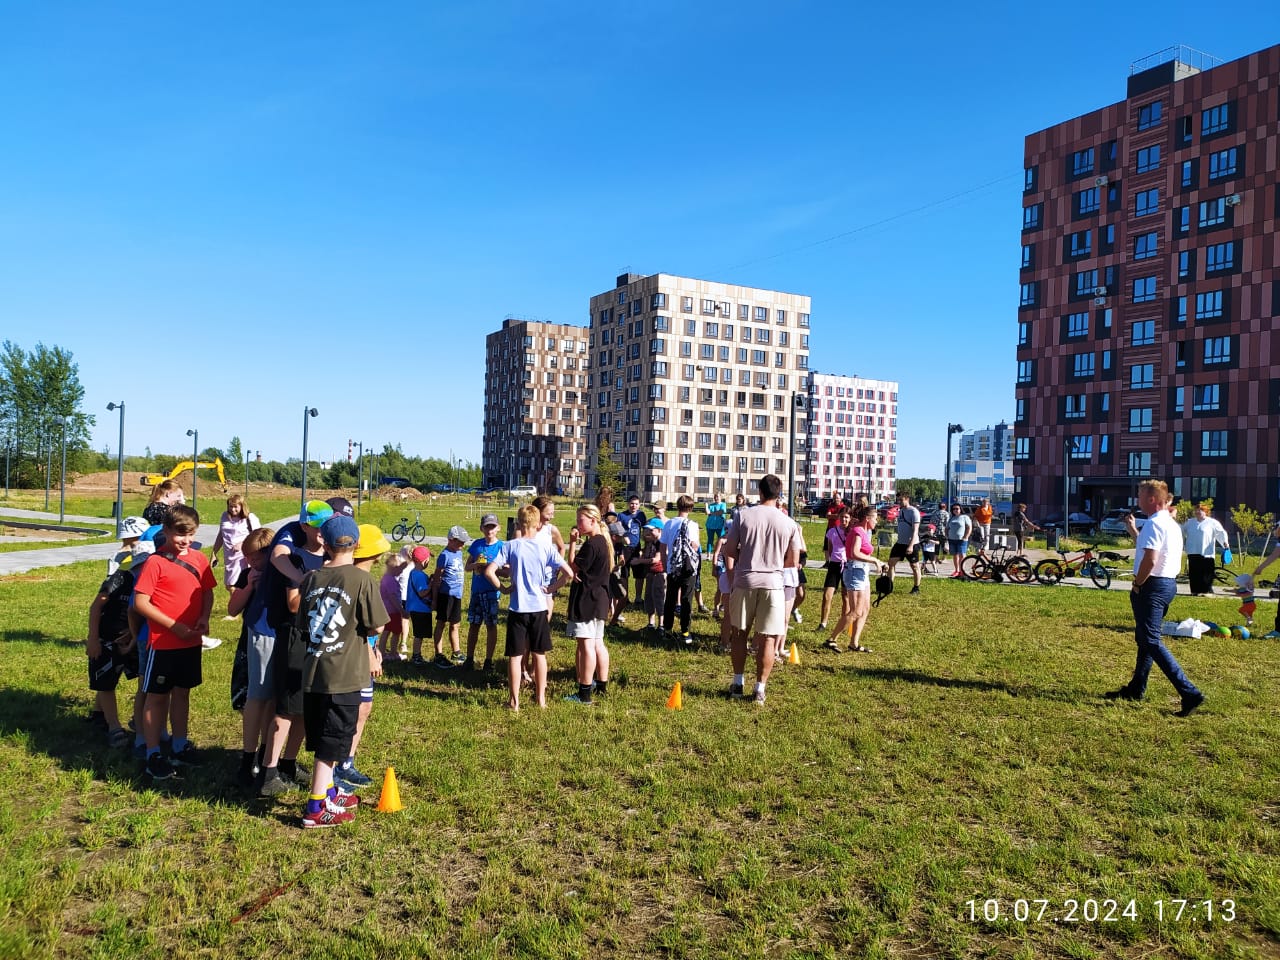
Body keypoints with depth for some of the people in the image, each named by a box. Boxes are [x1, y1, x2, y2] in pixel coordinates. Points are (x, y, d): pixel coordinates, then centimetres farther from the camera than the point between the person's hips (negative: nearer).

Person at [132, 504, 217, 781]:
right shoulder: (156, 562, -13)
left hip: (191, 642, 5)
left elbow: (208, 592, 11)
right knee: (156, 696, 7)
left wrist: (204, 618, -7)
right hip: (162, 642, -5)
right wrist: (174, 626, -18)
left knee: (182, 692, 17)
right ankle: (153, 755, 17)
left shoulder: (199, 559, 3)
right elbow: (140, 602, -15)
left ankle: (179, 745, 31)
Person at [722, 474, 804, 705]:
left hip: (744, 581, 0)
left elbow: (729, 551, -2)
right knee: (767, 638, 6)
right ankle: (759, 689, 8)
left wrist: (731, 580, 7)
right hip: (772, 583, 0)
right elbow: (793, 560, 4)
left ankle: (738, 683, 23)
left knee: (740, 633, 15)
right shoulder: (789, 523, -1)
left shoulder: (743, 516, -3)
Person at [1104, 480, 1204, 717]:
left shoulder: (1154, 524, -18)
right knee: (1145, 638, 18)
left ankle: (1189, 693, -14)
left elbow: (1150, 560, -26)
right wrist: (1133, 528, 25)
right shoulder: (1172, 524, 14)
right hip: (1169, 584, 11)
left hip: (1153, 586, -11)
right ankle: (1135, 689, 27)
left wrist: (1137, 584, -14)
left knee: (1151, 641, -9)